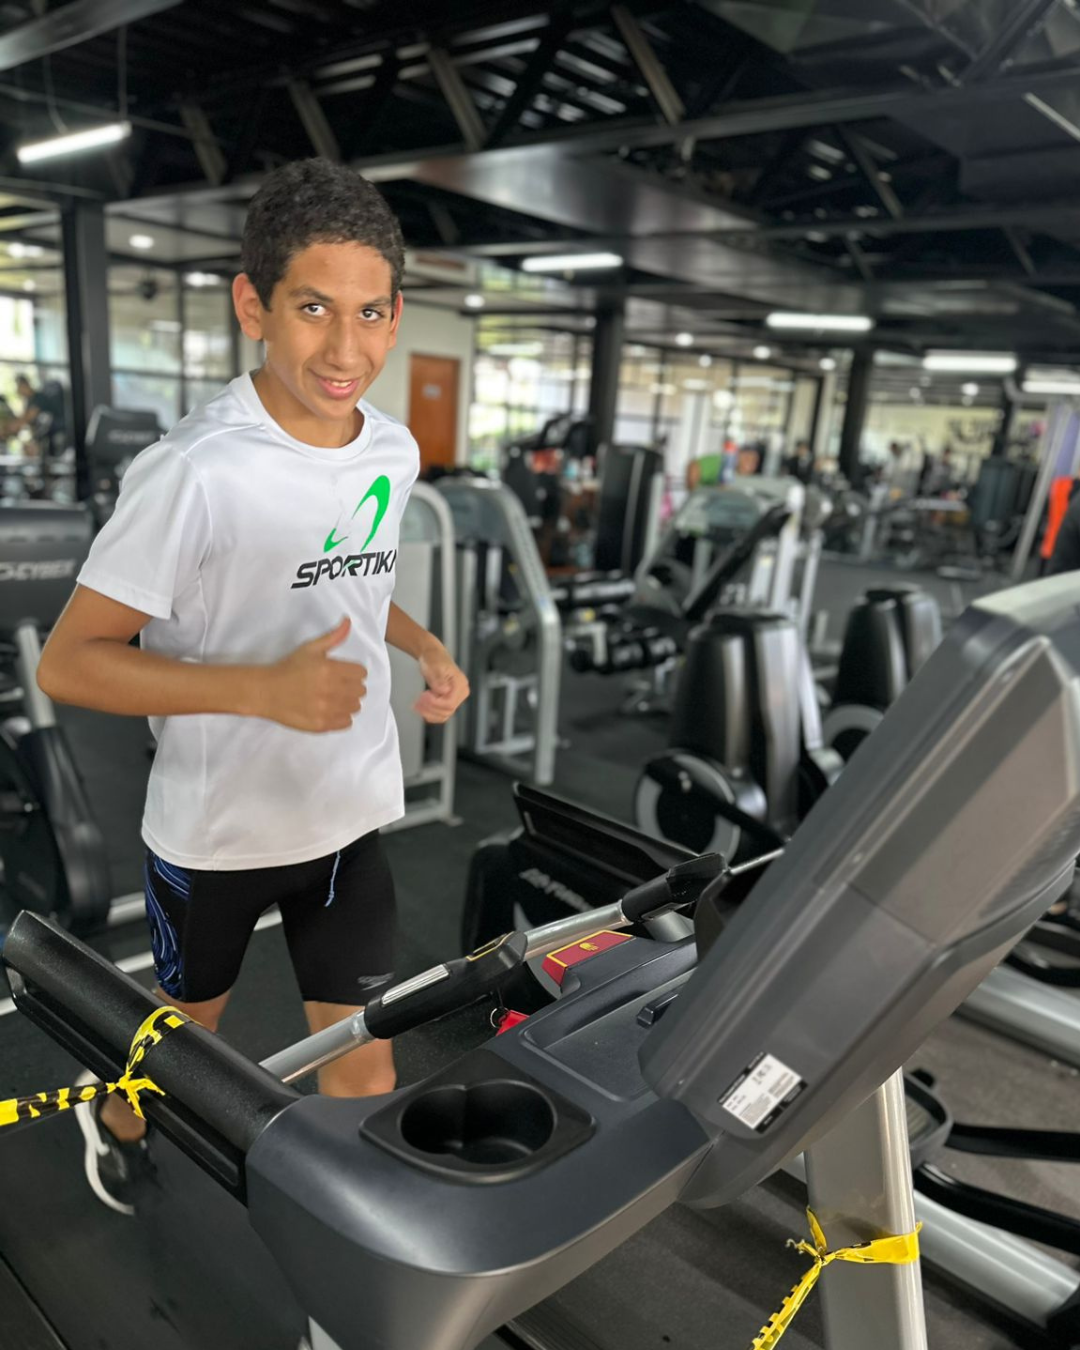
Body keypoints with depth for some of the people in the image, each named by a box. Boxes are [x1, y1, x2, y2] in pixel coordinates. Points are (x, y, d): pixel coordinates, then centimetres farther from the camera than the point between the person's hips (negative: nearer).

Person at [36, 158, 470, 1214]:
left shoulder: (394, 454, -3)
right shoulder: (191, 473, -23)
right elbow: (69, 663, -19)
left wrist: (424, 648, -4)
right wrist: (264, 688, -31)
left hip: (349, 815, 4)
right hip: (213, 828, -3)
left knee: (363, 1062, 10)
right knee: (190, 1022, 24)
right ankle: (115, 1122, 59)